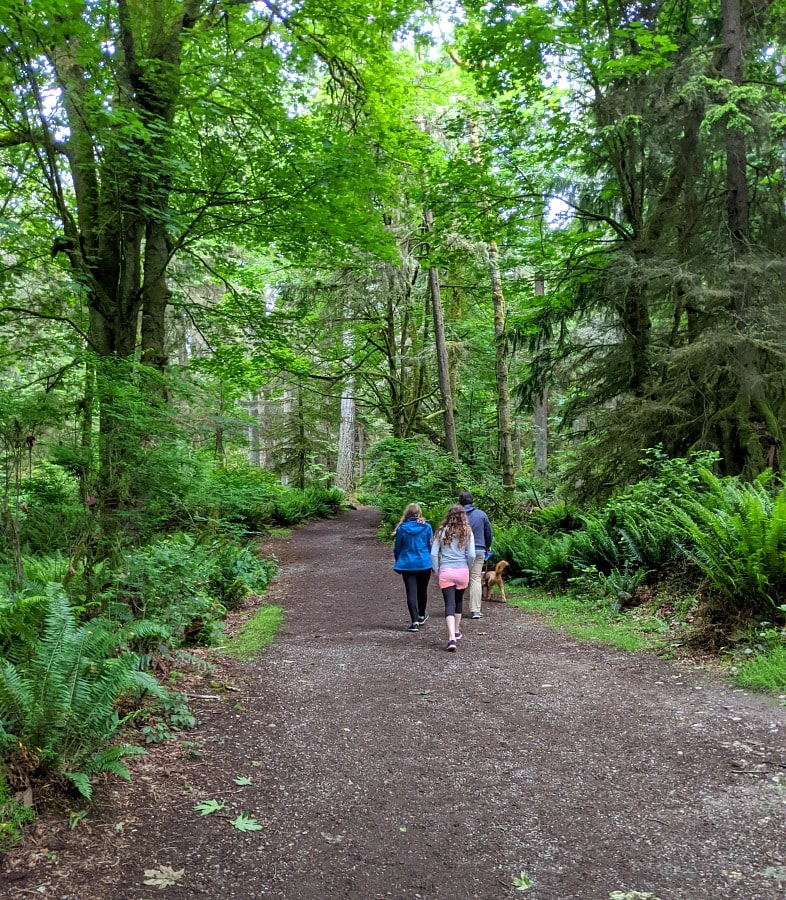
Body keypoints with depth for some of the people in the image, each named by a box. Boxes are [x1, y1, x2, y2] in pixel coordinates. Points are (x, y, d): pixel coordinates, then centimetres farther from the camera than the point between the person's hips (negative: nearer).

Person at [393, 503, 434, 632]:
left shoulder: (401, 528, -6)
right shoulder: (426, 527, -6)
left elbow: (397, 548, 3)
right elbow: (431, 546, 2)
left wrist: (398, 562, 19)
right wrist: (433, 563, 17)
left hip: (407, 564, -1)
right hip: (424, 564, 1)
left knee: (411, 592, 1)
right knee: (422, 590, 19)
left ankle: (415, 621, -8)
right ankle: (421, 616, 38)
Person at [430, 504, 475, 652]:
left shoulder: (442, 531, 0)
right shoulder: (467, 532, -2)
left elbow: (434, 554, -3)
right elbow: (471, 555, -6)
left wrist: (436, 571, 8)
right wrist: (468, 568, 12)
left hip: (445, 572, -1)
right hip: (462, 572, 1)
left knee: (449, 604, -3)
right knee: (459, 601, 22)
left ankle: (452, 638, -17)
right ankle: (456, 631, 36)